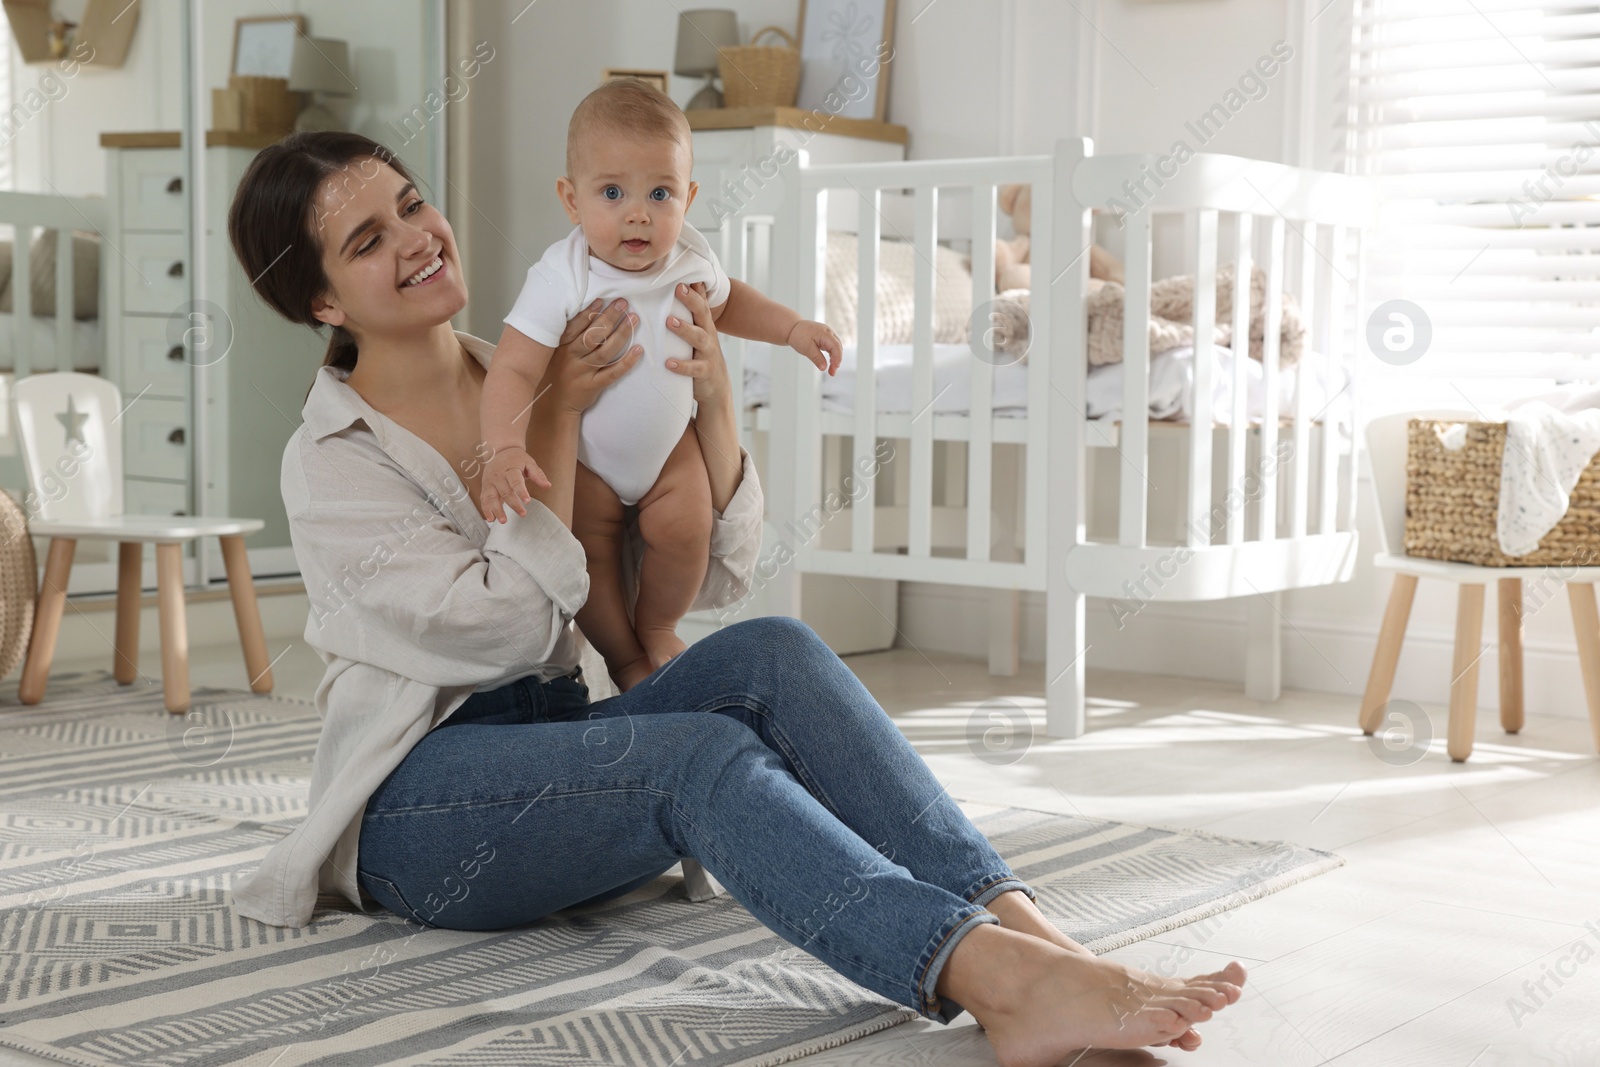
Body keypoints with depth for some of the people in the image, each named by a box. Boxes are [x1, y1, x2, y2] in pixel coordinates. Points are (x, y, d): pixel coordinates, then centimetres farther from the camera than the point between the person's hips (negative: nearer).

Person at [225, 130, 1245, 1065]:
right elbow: (510, 623, -17)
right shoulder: (330, 461, -5)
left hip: (554, 744, 5)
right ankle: (1000, 978, -55)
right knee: (703, 753, -34)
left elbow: (723, 572, 7)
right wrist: (557, 417, -13)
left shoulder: (521, 378, 10)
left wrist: (713, 400, -9)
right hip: (419, 803, -5)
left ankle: (1029, 933, -41)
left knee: (772, 653, -25)